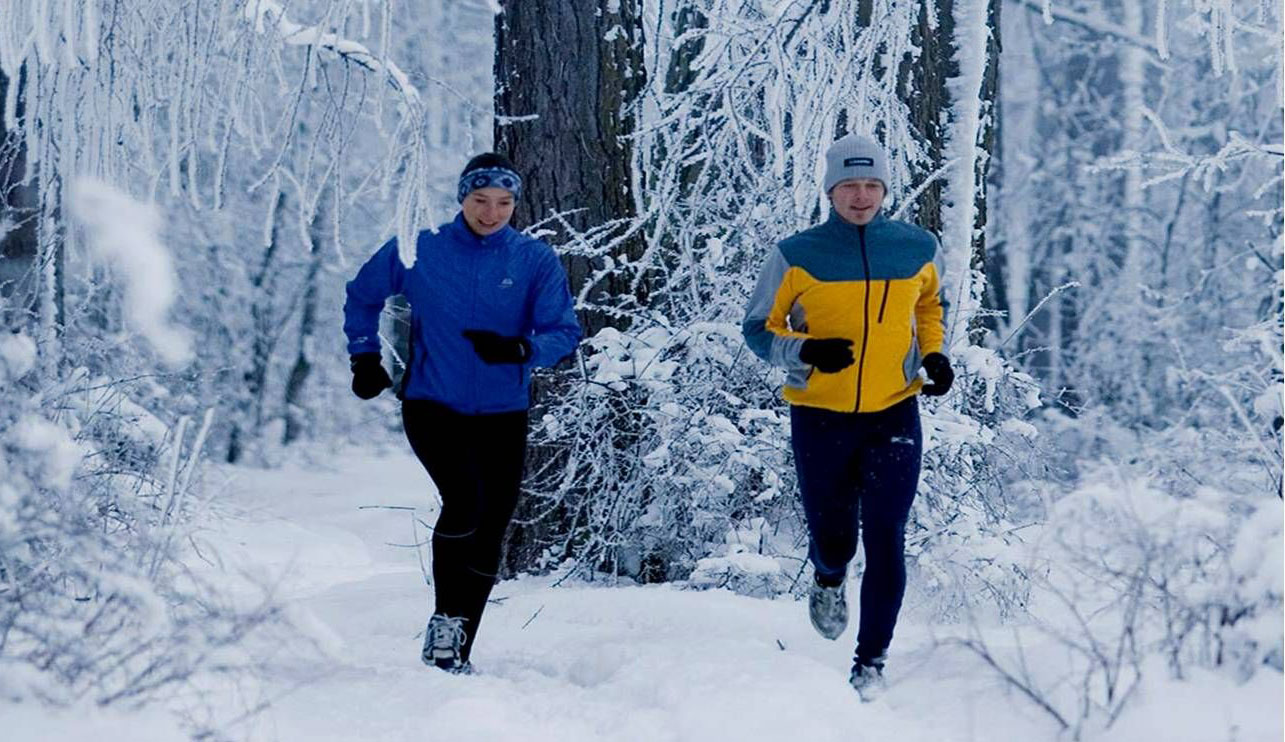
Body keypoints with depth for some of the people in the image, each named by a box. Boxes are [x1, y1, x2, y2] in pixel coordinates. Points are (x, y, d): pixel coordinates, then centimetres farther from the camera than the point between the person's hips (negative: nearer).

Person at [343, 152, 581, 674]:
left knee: (488, 534, 4)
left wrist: (519, 349, -24)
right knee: (463, 501, -25)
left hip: (502, 415, 2)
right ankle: (445, 620, -8)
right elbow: (362, 297, 15)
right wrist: (366, 357, 11)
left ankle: (458, 654, 17)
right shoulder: (420, 251, -1)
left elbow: (564, 332, -5)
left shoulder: (536, 261, -1)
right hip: (432, 406, -2)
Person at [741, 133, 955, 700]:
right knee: (832, 539, 6)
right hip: (820, 418, -1)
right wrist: (805, 351, -18)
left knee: (885, 539, -6)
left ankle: (872, 659, 6)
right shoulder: (796, 256, -6)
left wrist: (935, 355, 5)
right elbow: (759, 329, 0)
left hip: (894, 414, 1)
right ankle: (827, 580, 44)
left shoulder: (918, 250, 1)